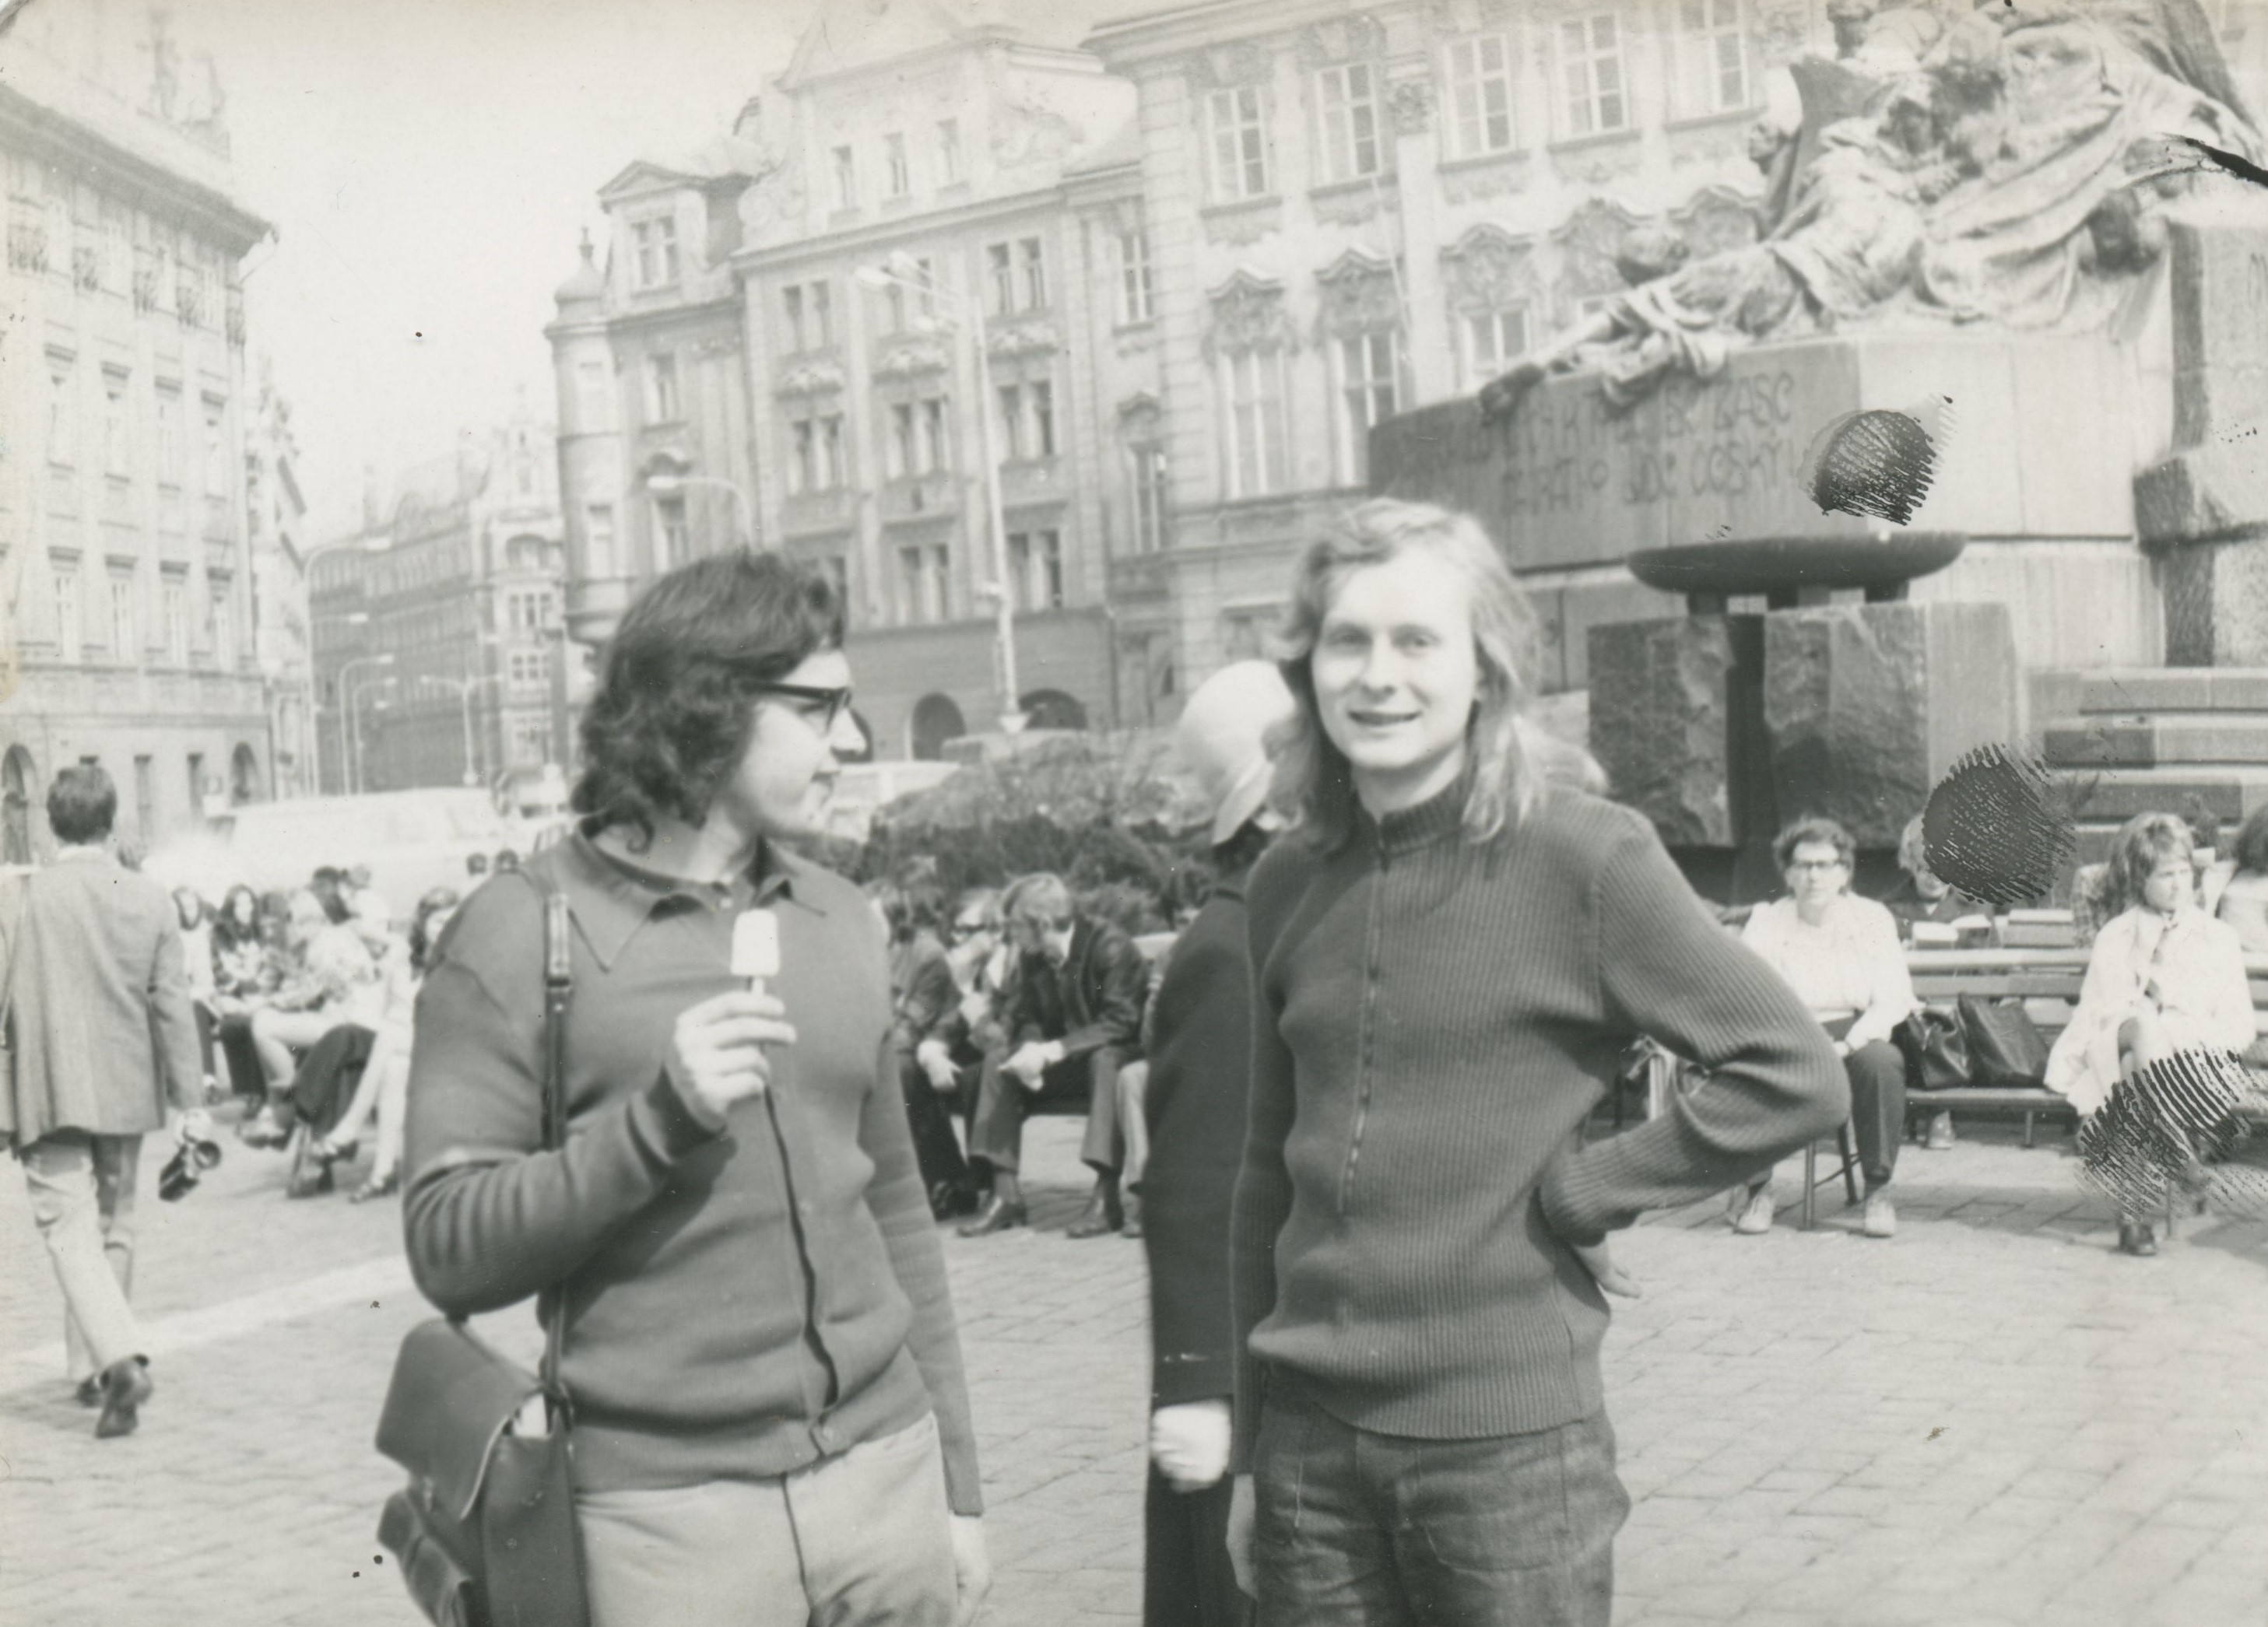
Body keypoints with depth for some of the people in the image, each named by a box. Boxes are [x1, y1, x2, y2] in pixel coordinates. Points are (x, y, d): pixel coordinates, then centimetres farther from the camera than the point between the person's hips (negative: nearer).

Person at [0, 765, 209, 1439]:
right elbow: (173, 1005, -1)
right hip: (126, 1093, 3)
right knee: (113, 1229, 16)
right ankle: (94, 1368, 27)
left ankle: (121, 1358, -24)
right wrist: (191, 1102, 2)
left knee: (70, 1229, -4)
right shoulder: (151, 900, -2)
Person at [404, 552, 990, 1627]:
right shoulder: (521, 934, -6)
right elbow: (448, 1252, -10)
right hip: (669, 1516, -4)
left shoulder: (842, 923, 9)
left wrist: (956, 1482, 14)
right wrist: (659, 1120, -22)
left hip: (887, 1476, 5)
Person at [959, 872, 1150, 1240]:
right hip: (1064, 1062, 6)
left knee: (1106, 1060, -38)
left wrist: (1053, 1051, -34)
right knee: (999, 1063, -12)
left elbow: (1120, 1023, -27)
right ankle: (1006, 1193, -13)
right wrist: (1031, 1050, -23)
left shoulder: (1110, 946, -21)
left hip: (1120, 1055, -6)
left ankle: (1107, 1199, -38)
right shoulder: (1031, 957, -1)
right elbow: (1025, 1019, 3)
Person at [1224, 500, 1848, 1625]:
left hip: (1508, 1444, -4)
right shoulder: (1289, 885, 6)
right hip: (1309, 1442, 4)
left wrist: (1579, 1190, -10)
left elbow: (1796, 1077, -9)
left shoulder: (1581, 857, -9)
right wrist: (1248, 1454, 13)